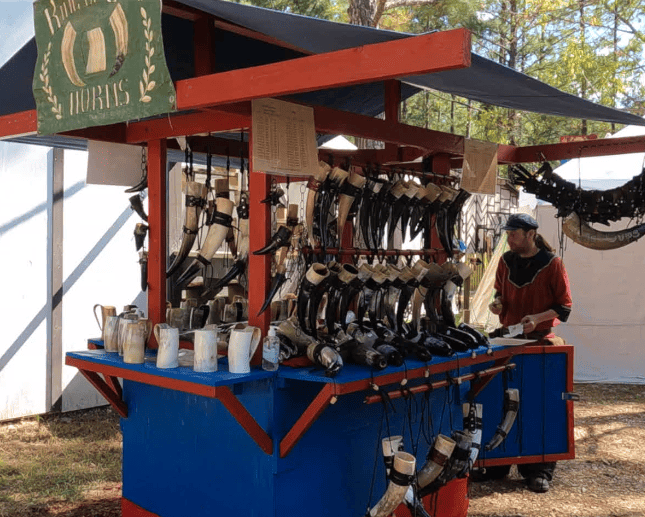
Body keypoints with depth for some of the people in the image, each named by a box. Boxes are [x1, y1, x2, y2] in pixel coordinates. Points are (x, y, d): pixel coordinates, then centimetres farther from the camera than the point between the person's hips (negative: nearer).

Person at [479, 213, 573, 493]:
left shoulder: (552, 263, -5)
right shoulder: (506, 261, 9)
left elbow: (564, 307, -3)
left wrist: (538, 317, -19)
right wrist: (498, 302, 2)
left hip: (541, 336, -4)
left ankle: (539, 469, 6)